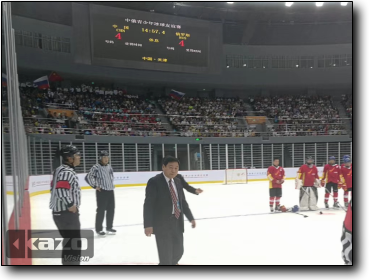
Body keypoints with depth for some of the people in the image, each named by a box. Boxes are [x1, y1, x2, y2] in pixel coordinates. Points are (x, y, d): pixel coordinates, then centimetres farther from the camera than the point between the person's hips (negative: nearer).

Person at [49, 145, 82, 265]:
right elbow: (61, 190, -31)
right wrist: (70, 205, -21)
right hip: (66, 212, -11)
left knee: (70, 241, 23)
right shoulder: (67, 172, -20)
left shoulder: (62, 170, 13)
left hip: (61, 211, 11)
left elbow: (55, 188, 19)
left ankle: (67, 261, 38)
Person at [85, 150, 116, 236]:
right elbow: (88, 177, -15)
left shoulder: (109, 166, 10)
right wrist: (95, 186, -11)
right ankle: (98, 229, 12)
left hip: (110, 191, 7)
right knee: (101, 210, -2)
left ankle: (109, 227, 25)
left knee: (111, 209, 12)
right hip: (102, 191, -7)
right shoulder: (96, 167, -14)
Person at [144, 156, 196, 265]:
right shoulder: (154, 182, -12)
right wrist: (148, 225, -20)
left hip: (177, 223, 7)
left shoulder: (177, 181, 9)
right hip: (162, 224, -7)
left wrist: (191, 218, 13)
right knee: (166, 255, 1)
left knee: (178, 251, 17)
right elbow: (148, 205, -15)